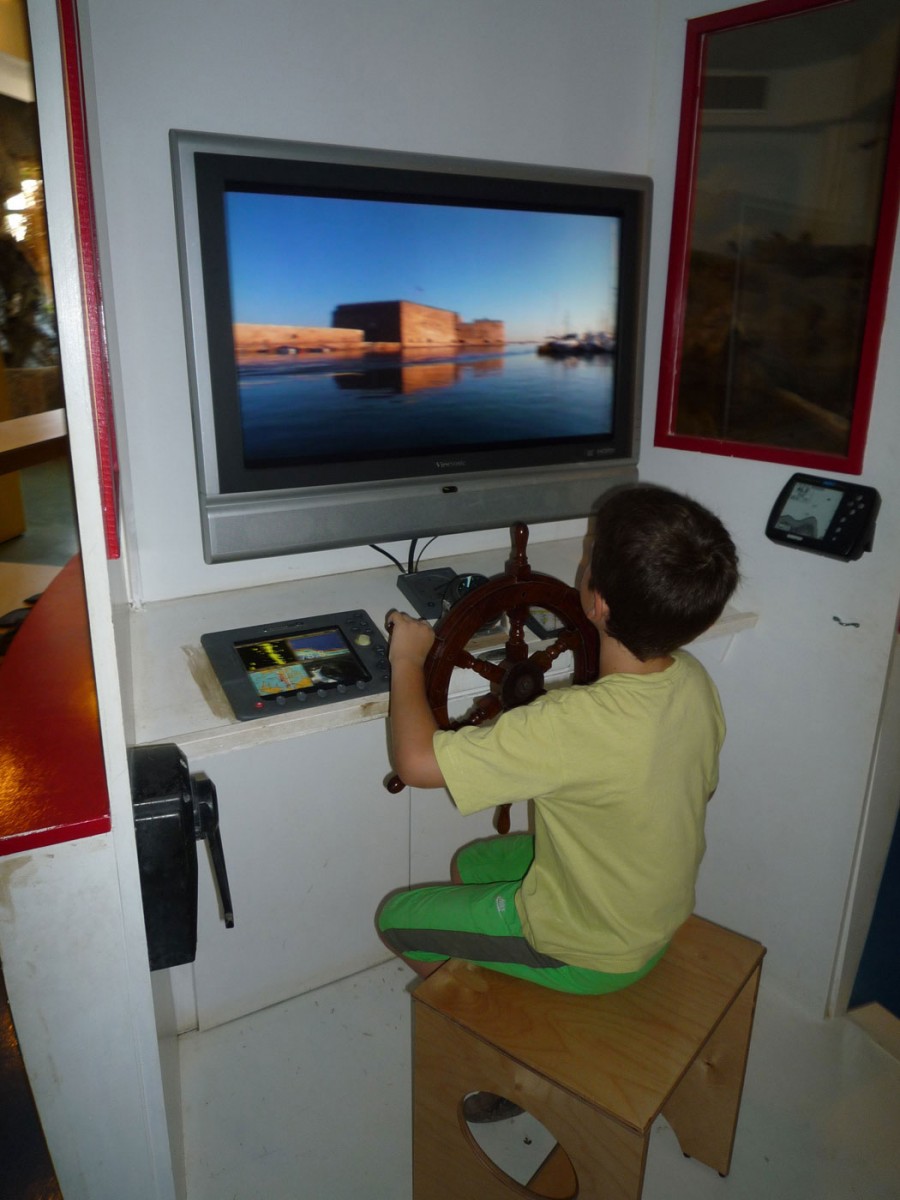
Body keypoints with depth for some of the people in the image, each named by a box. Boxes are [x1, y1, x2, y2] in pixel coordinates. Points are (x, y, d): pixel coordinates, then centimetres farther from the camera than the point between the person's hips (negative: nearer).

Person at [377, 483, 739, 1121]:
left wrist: (409, 658, -18)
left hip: (588, 953, -7)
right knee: (471, 863, 25)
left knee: (397, 916, 11)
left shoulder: (578, 726, -41)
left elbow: (416, 759, -35)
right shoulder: (693, 679, -16)